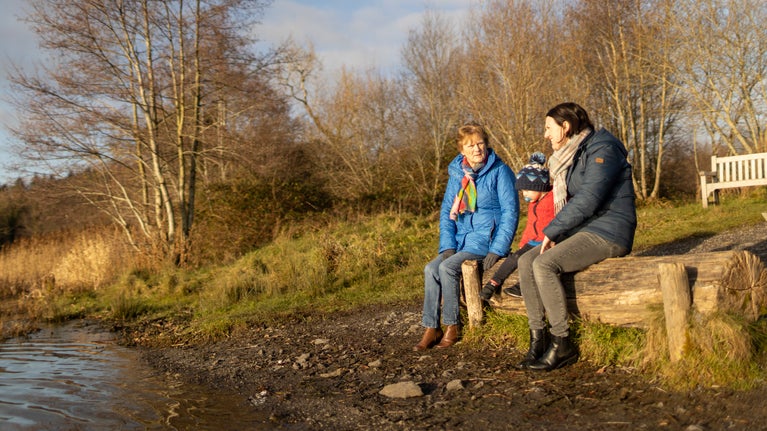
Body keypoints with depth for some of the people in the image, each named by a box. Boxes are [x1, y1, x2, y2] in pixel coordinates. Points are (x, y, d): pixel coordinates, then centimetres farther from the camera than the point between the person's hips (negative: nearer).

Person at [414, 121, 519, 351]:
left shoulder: (500, 172, -7)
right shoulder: (456, 173, 9)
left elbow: (510, 212, -10)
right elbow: (446, 212, 10)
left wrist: (497, 249, -18)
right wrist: (448, 245, -4)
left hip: (488, 237, -6)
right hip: (462, 237, 6)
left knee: (447, 267, -25)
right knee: (431, 269, -15)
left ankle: (452, 327, -12)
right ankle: (431, 328, -9)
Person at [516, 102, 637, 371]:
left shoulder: (601, 150, -12)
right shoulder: (571, 156, 17)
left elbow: (587, 200, -22)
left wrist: (551, 231, -16)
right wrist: (554, 233, 2)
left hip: (608, 231, -9)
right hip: (582, 229, 9)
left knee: (544, 265, -26)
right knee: (526, 261, -8)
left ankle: (562, 345, -17)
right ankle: (538, 339, -8)